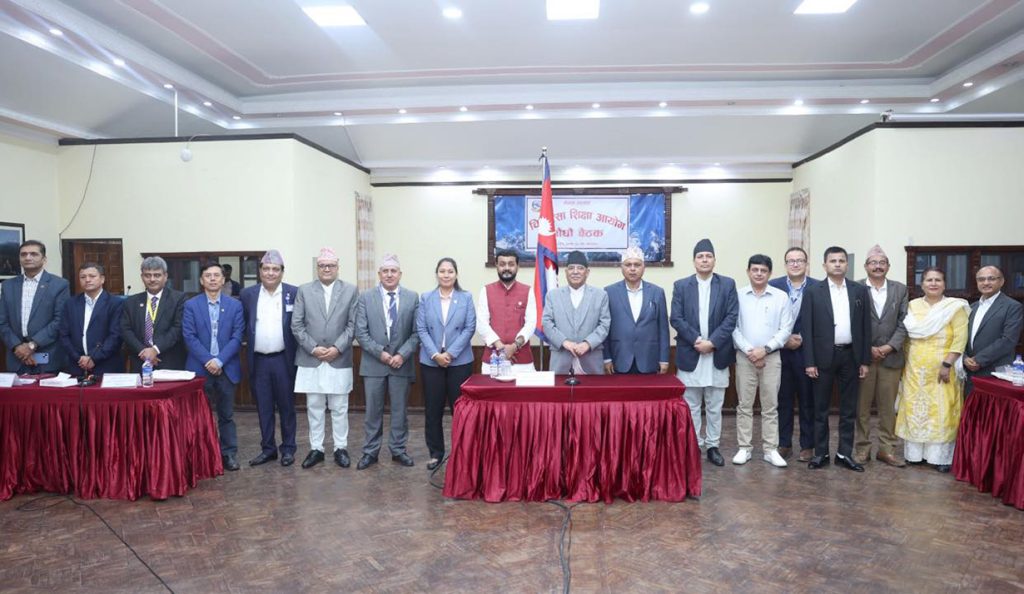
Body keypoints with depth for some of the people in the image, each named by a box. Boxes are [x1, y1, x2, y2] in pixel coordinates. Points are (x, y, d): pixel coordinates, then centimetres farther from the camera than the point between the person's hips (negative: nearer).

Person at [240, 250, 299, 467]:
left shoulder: (294, 293, -4)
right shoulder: (248, 294, 3)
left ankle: (288, 449, 19)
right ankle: (268, 448, 23)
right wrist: (250, 343, 3)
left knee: (286, 406, 7)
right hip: (258, 360, 2)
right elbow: (244, 325, 10)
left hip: (283, 359, -2)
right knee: (263, 408, 11)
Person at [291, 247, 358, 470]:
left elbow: (353, 325, -2)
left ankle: (341, 448, 18)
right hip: (311, 359, 1)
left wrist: (337, 348, -11)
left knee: (339, 408, 6)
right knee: (314, 408, 9)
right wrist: (313, 348, -9)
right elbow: (296, 325, 1)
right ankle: (316, 449, 19)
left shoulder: (350, 290, 2)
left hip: (340, 359, -1)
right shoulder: (304, 291, 4)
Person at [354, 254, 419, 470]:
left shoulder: (412, 298, 2)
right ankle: (370, 452, 20)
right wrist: (380, 353, -12)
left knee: (400, 410, 9)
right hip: (373, 363, 0)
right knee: (373, 410, 8)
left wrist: (402, 354, -12)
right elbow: (360, 332, -3)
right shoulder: (366, 297, 1)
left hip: (402, 363, 1)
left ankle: (398, 450, 23)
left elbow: (416, 332, -1)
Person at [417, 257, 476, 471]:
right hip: (431, 361, 1)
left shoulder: (466, 298, 4)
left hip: (459, 361, -1)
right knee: (433, 409, 5)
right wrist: (435, 354, -12)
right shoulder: (425, 298, 6)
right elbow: (421, 329, 0)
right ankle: (435, 453, 18)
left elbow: (470, 328, -3)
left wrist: (450, 354, -12)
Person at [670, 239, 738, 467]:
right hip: (689, 354, 0)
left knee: (715, 406, 9)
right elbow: (676, 319, -3)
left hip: (718, 355, 1)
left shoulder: (728, 284, 4)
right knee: (690, 405, 6)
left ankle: (713, 446, 21)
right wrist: (696, 340, -14)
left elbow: (731, 317, -4)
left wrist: (712, 342, -14)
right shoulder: (681, 286, 4)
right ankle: (691, 446, 16)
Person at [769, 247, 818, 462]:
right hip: (780, 351, 1)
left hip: (807, 352, -1)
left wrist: (803, 339, -11)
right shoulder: (773, 286, 2)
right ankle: (784, 444, 18)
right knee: (783, 400, 8)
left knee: (807, 401, 7)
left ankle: (807, 446, 17)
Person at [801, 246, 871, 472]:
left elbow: (866, 327, 6)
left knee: (849, 408, 9)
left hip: (850, 355, 2)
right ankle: (821, 452, 16)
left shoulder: (860, 290, 5)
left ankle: (845, 453, 19)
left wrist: (865, 360, 2)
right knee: (821, 408, 6)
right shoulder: (813, 291, -2)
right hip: (823, 356, -2)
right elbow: (807, 329, -4)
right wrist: (809, 362, -8)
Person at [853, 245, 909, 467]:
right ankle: (861, 449, 13)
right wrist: (867, 348, -11)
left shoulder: (900, 289, 8)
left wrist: (890, 346, -9)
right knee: (861, 406, 4)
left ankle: (887, 449, 18)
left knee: (888, 407, 8)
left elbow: (903, 322, 3)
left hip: (891, 356, 2)